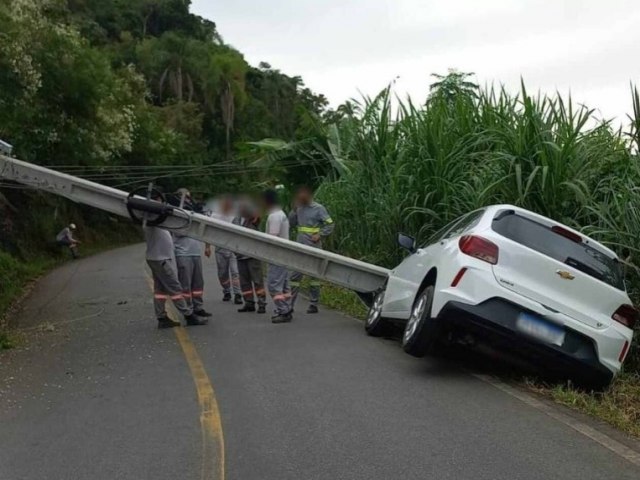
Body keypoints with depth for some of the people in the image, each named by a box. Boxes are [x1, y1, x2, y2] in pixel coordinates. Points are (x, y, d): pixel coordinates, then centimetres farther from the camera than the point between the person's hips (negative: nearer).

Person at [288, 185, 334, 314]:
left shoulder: (318, 208, -6)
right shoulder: (299, 209, 10)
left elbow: (330, 225, -5)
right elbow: (291, 223, 9)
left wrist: (320, 235, -15)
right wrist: (294, 210, -3)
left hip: (314, 248, -5)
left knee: (314, 276, 5)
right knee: (294, 276, 3)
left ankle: (314, 304, 12)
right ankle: (290, 304, 7)